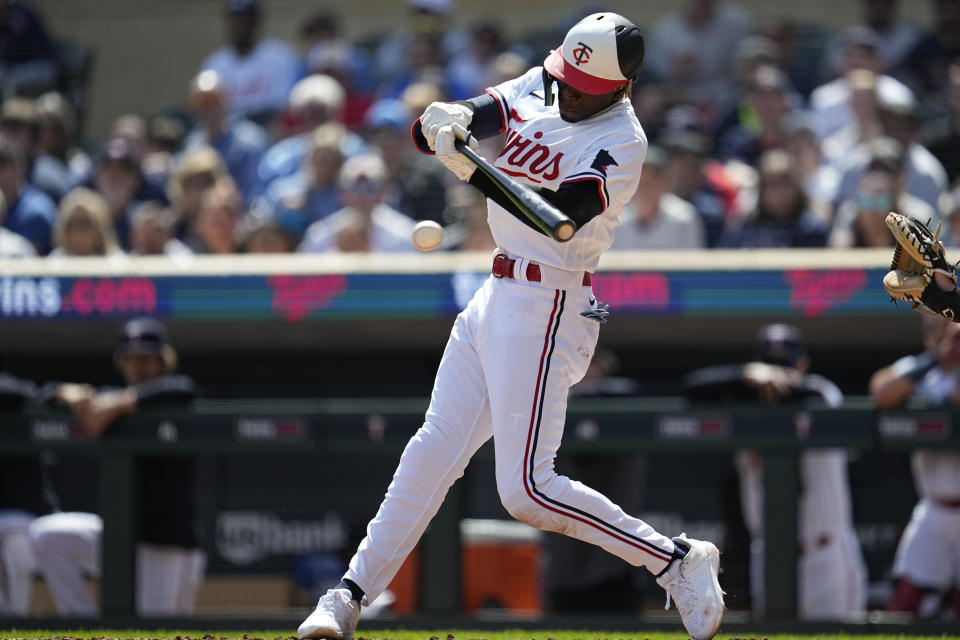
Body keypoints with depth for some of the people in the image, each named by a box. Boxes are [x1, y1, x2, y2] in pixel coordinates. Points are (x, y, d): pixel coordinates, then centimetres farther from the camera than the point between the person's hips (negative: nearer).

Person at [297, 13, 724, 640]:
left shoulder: (623, 141, -17)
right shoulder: (537, 89, 6)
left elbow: (560, 215, -29)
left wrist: (471, 169, -39)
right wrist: (443, 124, -23)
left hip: (547, 311, -7)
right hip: (497, 299, 7)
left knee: (527, 488, -11)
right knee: (435, 448, 9)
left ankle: (678, 562, -2)